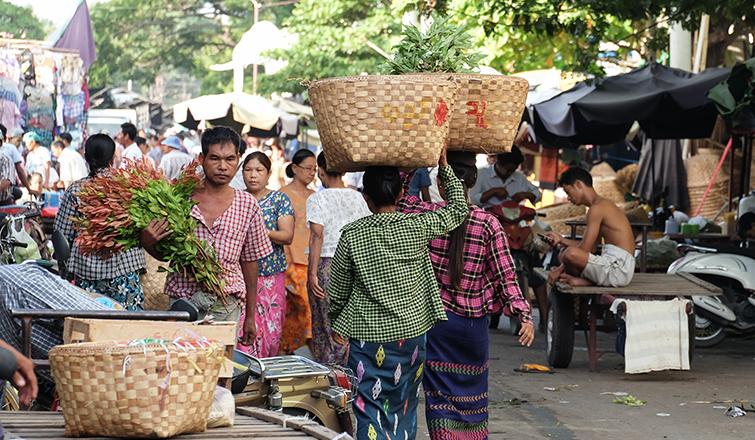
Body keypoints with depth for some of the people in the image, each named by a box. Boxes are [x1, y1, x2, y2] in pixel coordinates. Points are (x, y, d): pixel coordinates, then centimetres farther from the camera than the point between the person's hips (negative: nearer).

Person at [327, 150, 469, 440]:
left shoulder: (352, 235, -8)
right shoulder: (418, 226, -6)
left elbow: (337, 290, 1)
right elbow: (458, 209, 12)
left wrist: (336, 322, 18)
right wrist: (444, 168, 17)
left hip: (368, 335, -2)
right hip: (411, 330, 2)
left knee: (371, 409, -1)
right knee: (403, 408, 14)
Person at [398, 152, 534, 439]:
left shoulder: (425, 215, -10)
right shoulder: (488, 224, -9)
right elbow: (506, 275, -11)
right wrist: (524, 315, -10)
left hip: (433, 317, -1)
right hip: (473, 322, 1)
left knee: (440, 396, 4)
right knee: (471, 393, 16)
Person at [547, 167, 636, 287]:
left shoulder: (597, 208, -12)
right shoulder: (604, 204, 19)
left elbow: (584, 249, -14)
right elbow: (589, 247, 23)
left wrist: (559, 269, -7)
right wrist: (561, 240, 23)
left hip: (617, 269, -11)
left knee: (569, 254, -34)